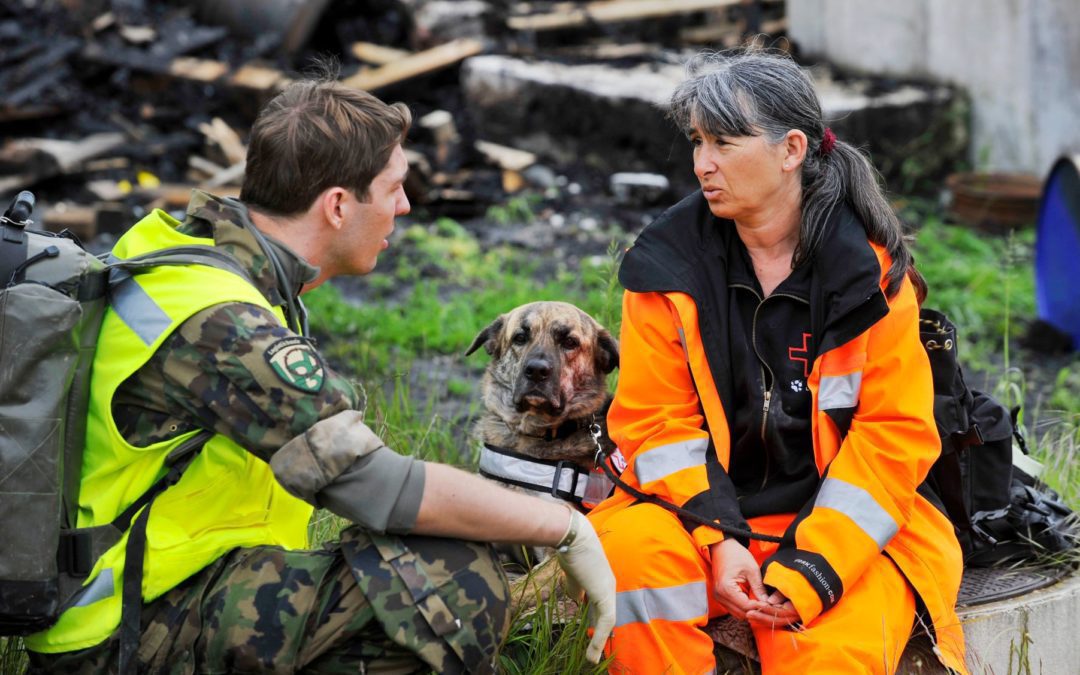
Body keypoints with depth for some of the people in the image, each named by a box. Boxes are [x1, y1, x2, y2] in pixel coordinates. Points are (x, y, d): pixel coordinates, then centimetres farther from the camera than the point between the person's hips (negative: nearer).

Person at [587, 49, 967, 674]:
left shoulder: (871, 269, -3)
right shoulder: (667, 263, 0)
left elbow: (896, 432, -5)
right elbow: (655, 420, -1)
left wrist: (813, 570, -15)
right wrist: (718, 541, -17)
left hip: (847, 526, -2)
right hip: (706, 509, 2)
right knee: (631, 550, -30)